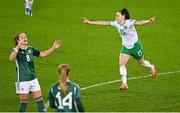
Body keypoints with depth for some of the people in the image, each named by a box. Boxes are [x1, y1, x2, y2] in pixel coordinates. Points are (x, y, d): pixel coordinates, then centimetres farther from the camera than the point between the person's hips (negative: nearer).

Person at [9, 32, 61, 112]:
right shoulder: (16, 50, -11)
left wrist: (53, 48, 4)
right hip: (22, 81, -6)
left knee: (39, 100, 5)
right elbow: (11, 59, -32)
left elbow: (43, 54, 16)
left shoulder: (30, 49, 9)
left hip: (33, 79, 6)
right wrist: (18, 47, -47)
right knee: (23, 103, 2)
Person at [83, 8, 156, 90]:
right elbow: (103, 23, -3)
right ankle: (124, 83, -9)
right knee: (121, 64, -11)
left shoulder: (129, 22, -25)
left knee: (141, 63, 14)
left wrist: (148, 21, -64)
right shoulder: (116, 23, -7)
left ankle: (152, 67, 47)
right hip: (125, 47, 5)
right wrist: (90, 22, -3)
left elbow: (138, 23, -44)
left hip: (135, 46, -5)